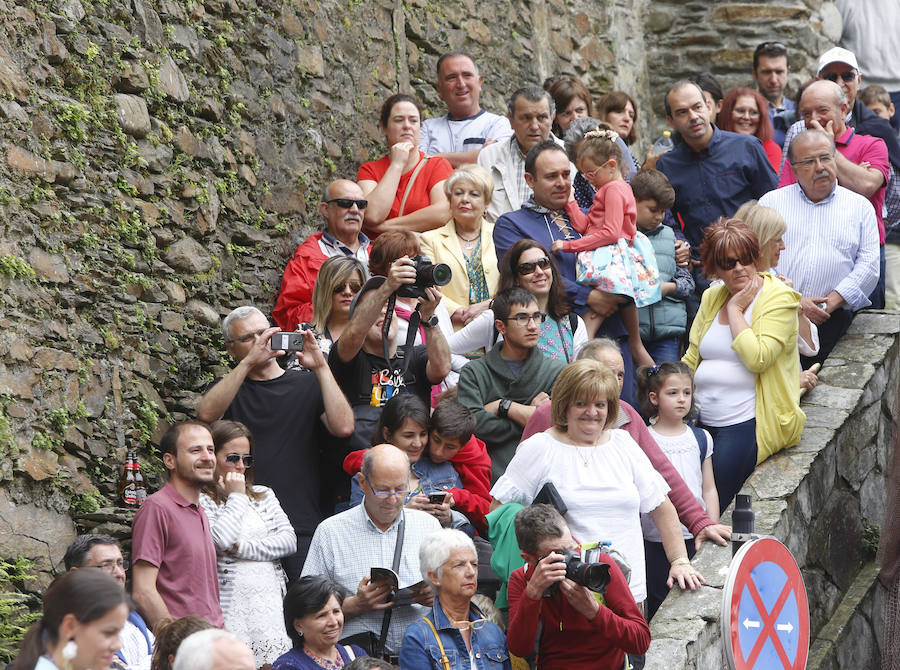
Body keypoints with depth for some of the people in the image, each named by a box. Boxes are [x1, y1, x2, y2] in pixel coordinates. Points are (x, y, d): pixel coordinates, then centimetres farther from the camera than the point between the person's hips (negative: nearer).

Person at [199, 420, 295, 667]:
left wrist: (245, 548, -5)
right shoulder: (202, 502, -1)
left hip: (270, 606, 5)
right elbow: (221, 539, -17)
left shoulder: (264, 496, 18)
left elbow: (289, 540, 8)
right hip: (231, 610, -5)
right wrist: (237, 497, -4)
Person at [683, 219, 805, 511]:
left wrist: (734, 309, -8)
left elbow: (757, 358, -16)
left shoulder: (778, 297, -2)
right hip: (701, 419, 5)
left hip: (749, 420, -5)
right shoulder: (712, 297, 17)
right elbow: (692, 358, 22)